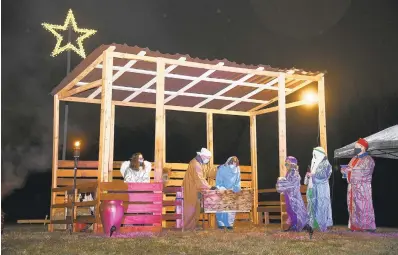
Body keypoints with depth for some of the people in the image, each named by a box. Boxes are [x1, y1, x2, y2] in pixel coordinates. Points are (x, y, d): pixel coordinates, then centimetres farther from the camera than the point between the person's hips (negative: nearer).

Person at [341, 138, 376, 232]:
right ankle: (355, 226, 14)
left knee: (363, 207, -8)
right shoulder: (354, 159, 19)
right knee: (353, 207, 8)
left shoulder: (368, 159, -6)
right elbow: (346, 169, 18)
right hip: (352, 186, 8)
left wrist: (352, 170, -16)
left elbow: (365, 172, -20)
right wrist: (345, 169, -5)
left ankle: (368, 227, -3)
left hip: (362, 187, -8)